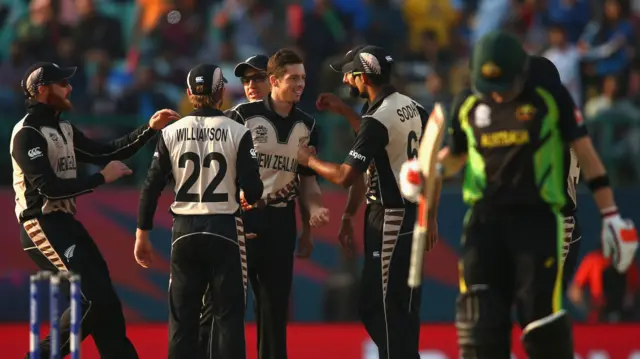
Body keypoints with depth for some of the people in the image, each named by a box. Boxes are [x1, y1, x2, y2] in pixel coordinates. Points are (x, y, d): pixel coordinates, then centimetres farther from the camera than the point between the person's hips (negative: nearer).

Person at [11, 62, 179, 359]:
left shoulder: (64, 130, 15)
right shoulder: (27, 134, -13)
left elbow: (104, 154, 17)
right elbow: (50, 188, -20)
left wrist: (149, 129, 10)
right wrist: (102, 178, -15)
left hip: (65, 223, 10)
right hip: (41, 226, -10)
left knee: (103, 298, 6)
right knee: (91, 298, -15)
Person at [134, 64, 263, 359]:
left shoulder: (171, 133, 0)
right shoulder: (237, 133, -6)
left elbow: (151, 187, 0)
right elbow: (253, 191, -8)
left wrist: (142, 234, 8)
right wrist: (247, 198, 16)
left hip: (184, 231, 2)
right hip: (224, 229, -2)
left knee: (182, 313, 8)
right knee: (228, 313, 2)